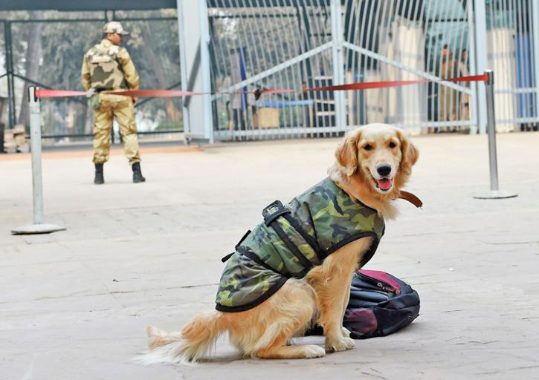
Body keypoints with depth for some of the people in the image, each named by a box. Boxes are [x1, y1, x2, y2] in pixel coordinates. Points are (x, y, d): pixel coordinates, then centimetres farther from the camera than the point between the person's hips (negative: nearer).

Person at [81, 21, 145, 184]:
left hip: (100, 98, 4)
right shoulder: (120, 52, -7)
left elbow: (85, 77, 11)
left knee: (100, 133, 8)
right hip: (120, 96, -4)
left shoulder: (90, 54, 7)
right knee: (128, 131, -1)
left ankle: (99, 174, 10)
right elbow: (132, 76, -6)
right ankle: (136, 172, -6)